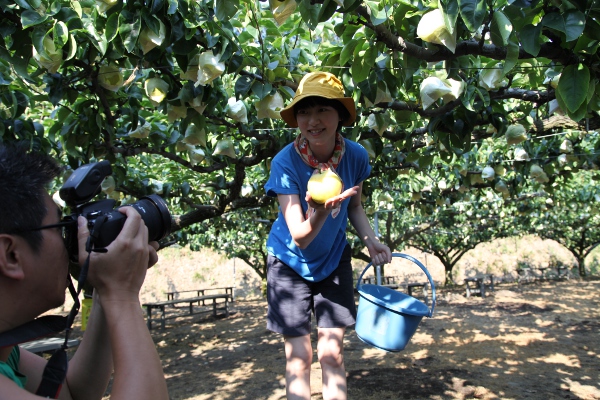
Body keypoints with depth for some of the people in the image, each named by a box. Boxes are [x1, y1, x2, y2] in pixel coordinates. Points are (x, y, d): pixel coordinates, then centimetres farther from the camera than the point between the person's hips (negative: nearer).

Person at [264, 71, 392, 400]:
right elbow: (299, 237, -28)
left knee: (332, 354, 3)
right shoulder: (285, 162, -26)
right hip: (291, 263, -2)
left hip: (334, 259, 2)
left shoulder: (355, 156, -17)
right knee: (299, 356, 2)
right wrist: (320, 212, -49)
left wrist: (370, 240, -13)